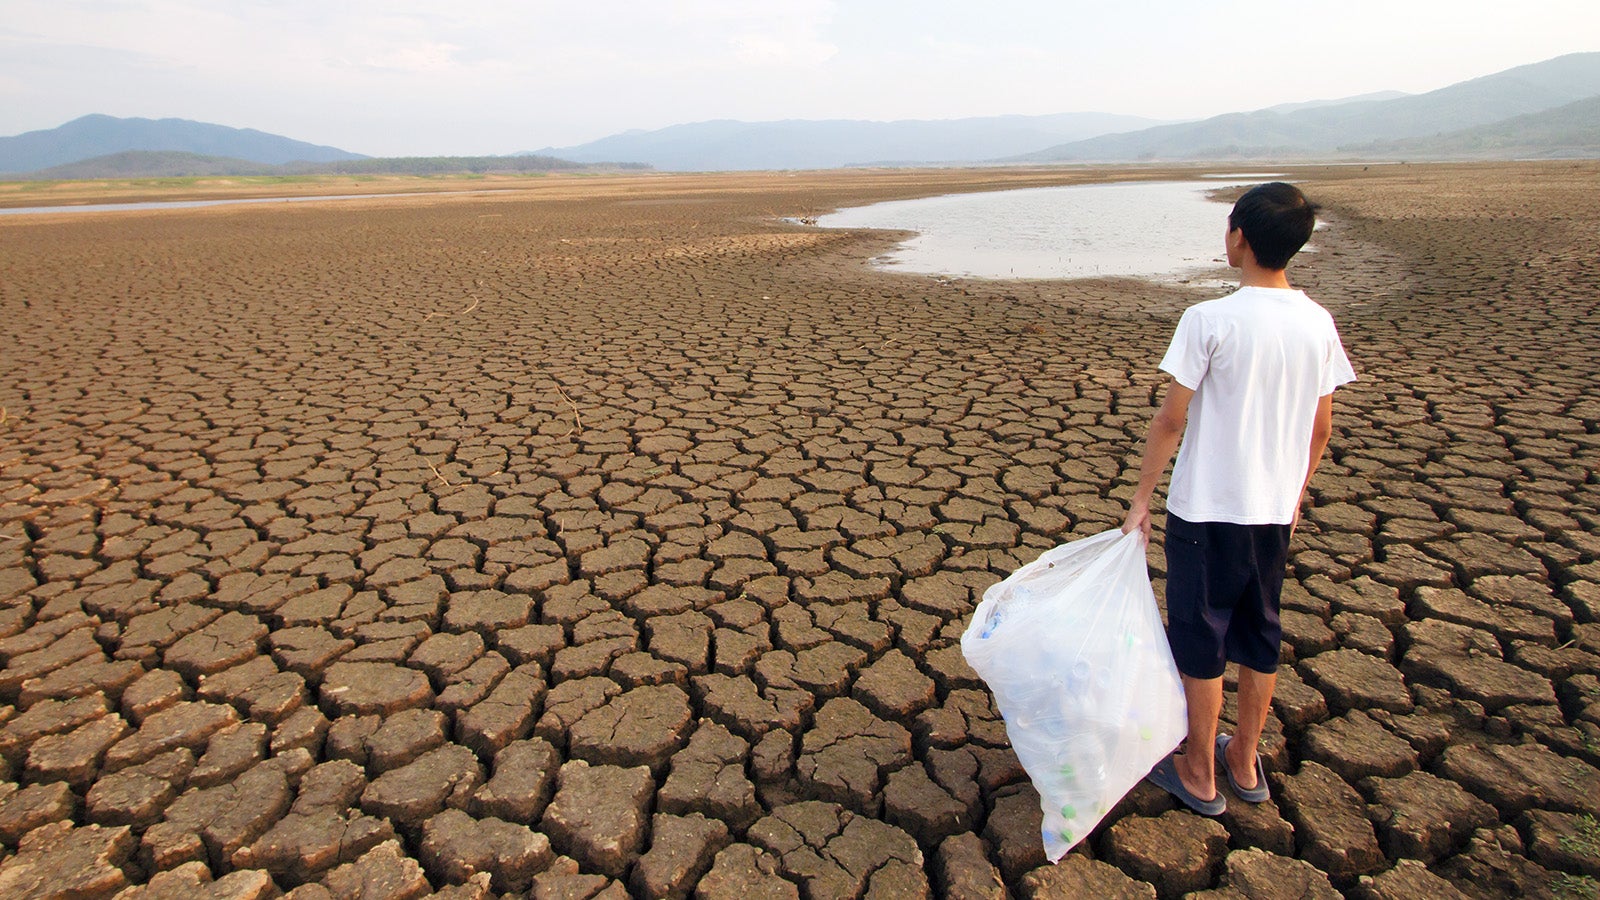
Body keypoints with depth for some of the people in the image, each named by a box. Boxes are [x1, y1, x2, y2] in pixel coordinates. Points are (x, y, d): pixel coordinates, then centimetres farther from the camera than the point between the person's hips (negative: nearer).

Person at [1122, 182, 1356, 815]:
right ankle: (1245, 762, 36)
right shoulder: (1318, 323, 1)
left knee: (1199, 641, 9)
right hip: (1275, 509, 6)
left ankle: (1199, 775, 25)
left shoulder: (1209, 320, -16)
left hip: (1206, 508, -6)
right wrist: (1293, 493, 21)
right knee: (1259, 636, 19)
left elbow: (1171, 418, -15)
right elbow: (1321, 427, 8)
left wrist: (1141, 499, -7)